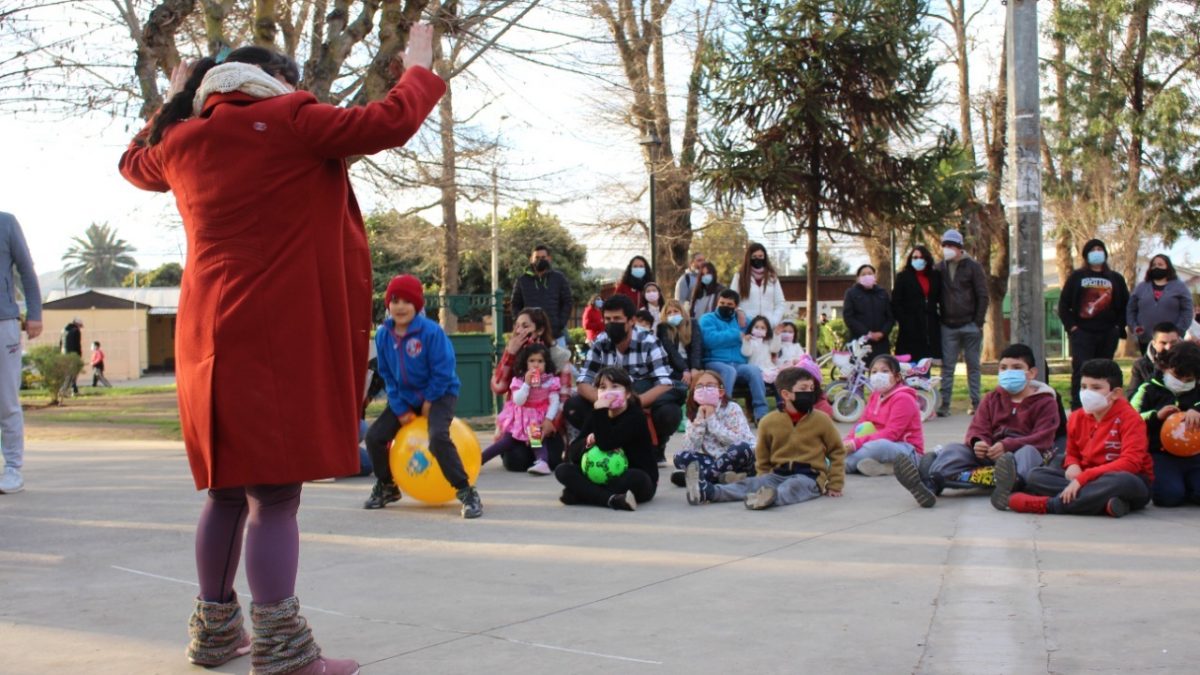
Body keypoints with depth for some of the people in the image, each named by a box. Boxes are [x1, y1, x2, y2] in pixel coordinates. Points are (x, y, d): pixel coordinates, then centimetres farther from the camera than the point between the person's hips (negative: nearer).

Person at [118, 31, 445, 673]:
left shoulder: (182, 143, 13)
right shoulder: (288, 122, -4)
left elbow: (135, 162, 35)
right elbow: (389, 123, -9)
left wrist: (172, 102, 43)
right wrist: (418, 70, 8)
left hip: (210, 338, 7)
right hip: (280, 336, -7)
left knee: (229, 490, 17)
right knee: (275, 494, -6)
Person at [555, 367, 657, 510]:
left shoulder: (635, 416, -14)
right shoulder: (595, 417, 4)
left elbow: (606, 444, -30)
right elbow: (574, 454, -3)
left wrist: (601, 411, -26)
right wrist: (589, 441, -22)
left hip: (640, 480, -5)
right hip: (604, 477, 6)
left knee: (636, 478, -40)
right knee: (563, 470, -13)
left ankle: (578, 495, -28)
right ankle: (612, 499, -33)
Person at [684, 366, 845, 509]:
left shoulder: (821, 420, 1)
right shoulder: (769, 422, 6)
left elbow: (837, 451, 7)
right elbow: (762, 458, 18)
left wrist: (835, 485, 2)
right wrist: (764, 481, 7)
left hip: (808, 476, -2)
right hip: (778, 474, 2)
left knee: (792, 486, -35)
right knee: (750, 483, -20)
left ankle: (772, 498, -67)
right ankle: (707, 491, -43)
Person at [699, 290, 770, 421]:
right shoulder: (708, 319, 9)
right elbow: (710, 340, -12)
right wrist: (736, 335, -6)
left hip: (739, 364, 4)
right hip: (715, 363, -4)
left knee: (754, 369, -28)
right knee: (729, 371, -37)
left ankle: (761, 414, -33)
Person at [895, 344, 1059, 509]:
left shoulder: (1045, 402, 6)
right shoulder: (992, 398, 19)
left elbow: (1043, 439, -9)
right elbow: (977, 429, 8)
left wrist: (1007, 445, -26)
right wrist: (977, 443, -19)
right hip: (990, 453, 4)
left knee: (1028, 452, -37)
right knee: (953, 449, -19)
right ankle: (930, 484, -52)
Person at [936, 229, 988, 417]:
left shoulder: (973, 267, 0)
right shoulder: (939, 268, 7)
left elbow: (983, 296, -2)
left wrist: (978, 322, -8)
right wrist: (938, 315, 1)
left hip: (970, 325, -2)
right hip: (948, 326, 2)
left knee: (973, 366, 6)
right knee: (947, 367, -2)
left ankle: (976, 403, 12)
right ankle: (944, 404, -2)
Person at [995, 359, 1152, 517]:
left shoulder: (1129, 418, -13)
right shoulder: (1077, 418, 5)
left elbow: (1130, 463, -24)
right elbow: (1072, 454, 19)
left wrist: (1083, 478, -29)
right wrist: (1073, 466, -8)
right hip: (1088, 480, 6)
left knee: (1124, 482, -42)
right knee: (1036, 476, -10)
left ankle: (1044, 504, -37)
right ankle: (1103, 501, -32)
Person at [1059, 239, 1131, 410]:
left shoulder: (1116, 279, 15)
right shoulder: (1077, 277, 8)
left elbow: (1125, 305, 16)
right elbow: (1063, 305, 6)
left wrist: (1118, 327, 3)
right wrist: (1071, 326, -4)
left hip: (1108, 334, 3)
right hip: (1082, 333, -3)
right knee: (1081, 370, -12)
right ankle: (1077, 410, -12)